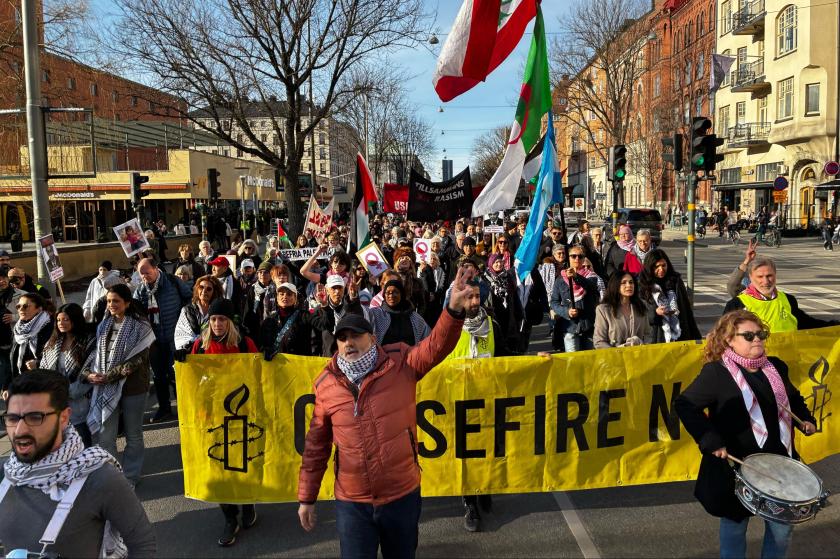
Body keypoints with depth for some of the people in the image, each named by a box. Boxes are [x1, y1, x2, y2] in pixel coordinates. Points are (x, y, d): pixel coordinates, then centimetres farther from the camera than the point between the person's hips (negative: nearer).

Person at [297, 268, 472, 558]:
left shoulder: (400, 364, -7)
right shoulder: (326, 384, -3)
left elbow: (436, 346, -24)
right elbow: (316, 444, 5)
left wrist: (454, 309, -41)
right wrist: (306, 497, 9)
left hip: (403, 494, 0)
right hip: (352, 502, 0)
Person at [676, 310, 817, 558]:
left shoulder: (775, 367, 5)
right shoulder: (716, 373, -14)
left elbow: (794, 398, 23)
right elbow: (685, 405, -18)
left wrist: (805, 419, 4)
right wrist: (711, 442, -23)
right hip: (735, 465, -5)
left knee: (782, 525, 15)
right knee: (735, 526, 12)